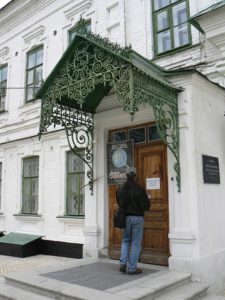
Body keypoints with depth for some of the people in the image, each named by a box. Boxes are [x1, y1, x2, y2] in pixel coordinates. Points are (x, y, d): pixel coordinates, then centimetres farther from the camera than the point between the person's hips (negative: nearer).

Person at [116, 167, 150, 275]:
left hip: (125, 217, 4)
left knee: (125, 241, 21)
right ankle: (132, 268, 10)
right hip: (137, 218, -4)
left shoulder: (120, 190, -1)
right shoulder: (139, 189, -15)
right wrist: (148, 200, 6)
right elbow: (146, 206, -14)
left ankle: (123, 264, 15)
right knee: (136, 243, 5)